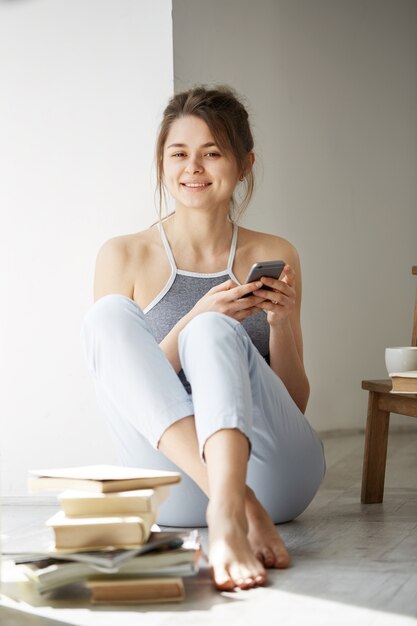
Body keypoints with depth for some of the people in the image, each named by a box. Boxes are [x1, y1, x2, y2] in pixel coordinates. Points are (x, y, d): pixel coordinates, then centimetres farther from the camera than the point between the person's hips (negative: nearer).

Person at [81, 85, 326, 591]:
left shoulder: (274, 257, 12)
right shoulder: (124, 256, 8)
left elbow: (295, 404, 13)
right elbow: (121, 389, 0)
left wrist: (281, 323, -7)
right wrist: (192, 320, -15)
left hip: (274, 471, 0)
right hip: (172, 487, 0)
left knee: (214, 332, -26)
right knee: (108, 316, -23)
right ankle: (240, 503, -41)